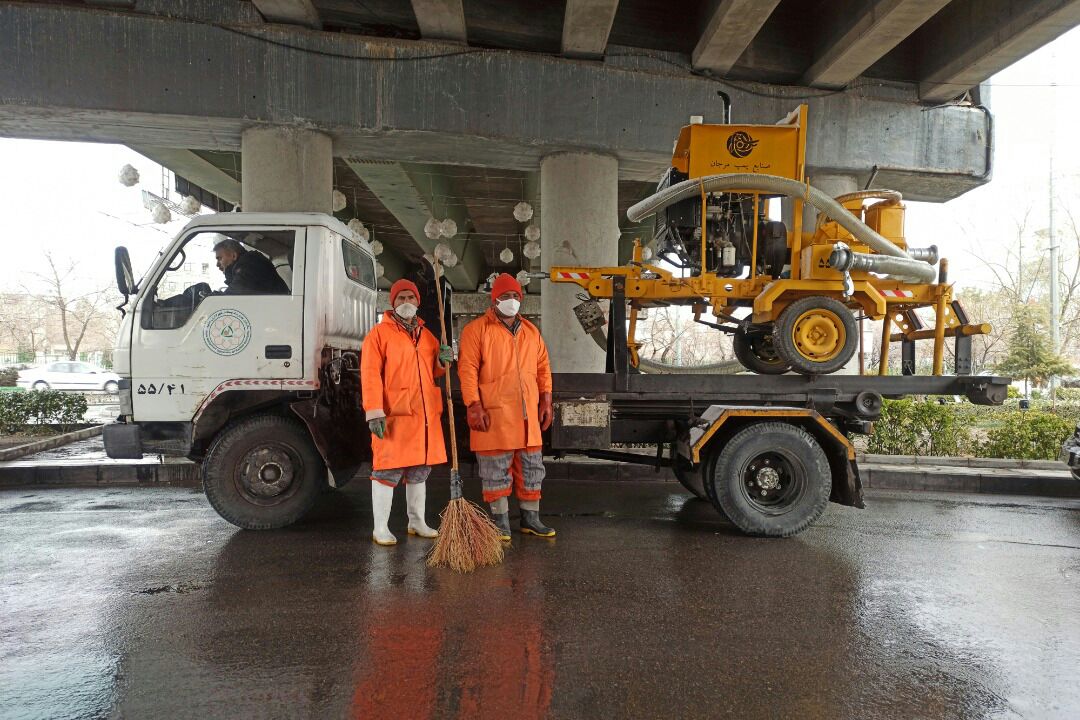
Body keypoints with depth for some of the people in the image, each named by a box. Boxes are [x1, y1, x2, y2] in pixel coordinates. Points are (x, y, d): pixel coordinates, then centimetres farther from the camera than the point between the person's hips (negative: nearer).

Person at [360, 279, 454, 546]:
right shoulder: (380, 333, -3)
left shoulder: (427, 335, 17)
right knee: (388, 470, -3)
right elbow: (370, 374, -10)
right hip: (393, 415, -6)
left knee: (419, 470, 14)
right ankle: (380, 528, 8)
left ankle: (417, 522, 27)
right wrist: (374, 411, -19)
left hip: (426, 414, 6)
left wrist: (442, 361, 1)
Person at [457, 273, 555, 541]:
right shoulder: (477, 329, -2)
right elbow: (467, 369, -9)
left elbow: (543, 368, 17)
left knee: (531, 467, 11)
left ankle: (530, 518, 23)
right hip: (493, 414, -5)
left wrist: (546, 401, 9)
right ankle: (500, 522, 15)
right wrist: (474, 406, -16)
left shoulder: (531, 331, 15)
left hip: (528, 414, 5)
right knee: (496, 470, 2)